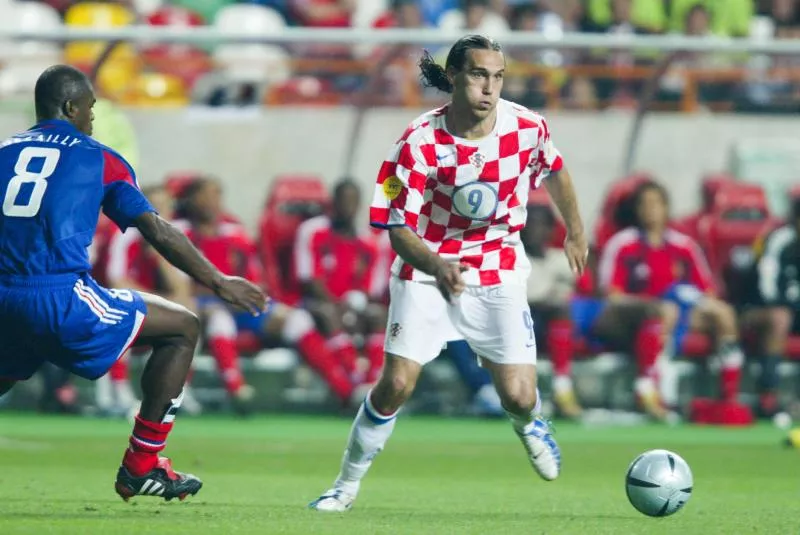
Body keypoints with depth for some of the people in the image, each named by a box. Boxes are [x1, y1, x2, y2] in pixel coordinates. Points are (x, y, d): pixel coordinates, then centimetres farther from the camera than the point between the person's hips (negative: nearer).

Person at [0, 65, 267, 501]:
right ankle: (141, 466, 10)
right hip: (61, 299, -5)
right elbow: (158, 233, 5)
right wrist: (219, 284, 13)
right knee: (182, 329, 11)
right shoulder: (97, 158, 8)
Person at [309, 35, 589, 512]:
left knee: (518, 397, -7)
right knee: (396, 383, -15)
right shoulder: (420, 143, -18)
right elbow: (399, 229, -17)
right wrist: (436, 266, -36)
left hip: (499, 273, 2)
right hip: (427, 271, -2)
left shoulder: (528, 128, -12)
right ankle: (348, 485, 4)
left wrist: (575, 232, 25)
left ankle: (529, 424, 33)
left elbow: (555, 171, 12)